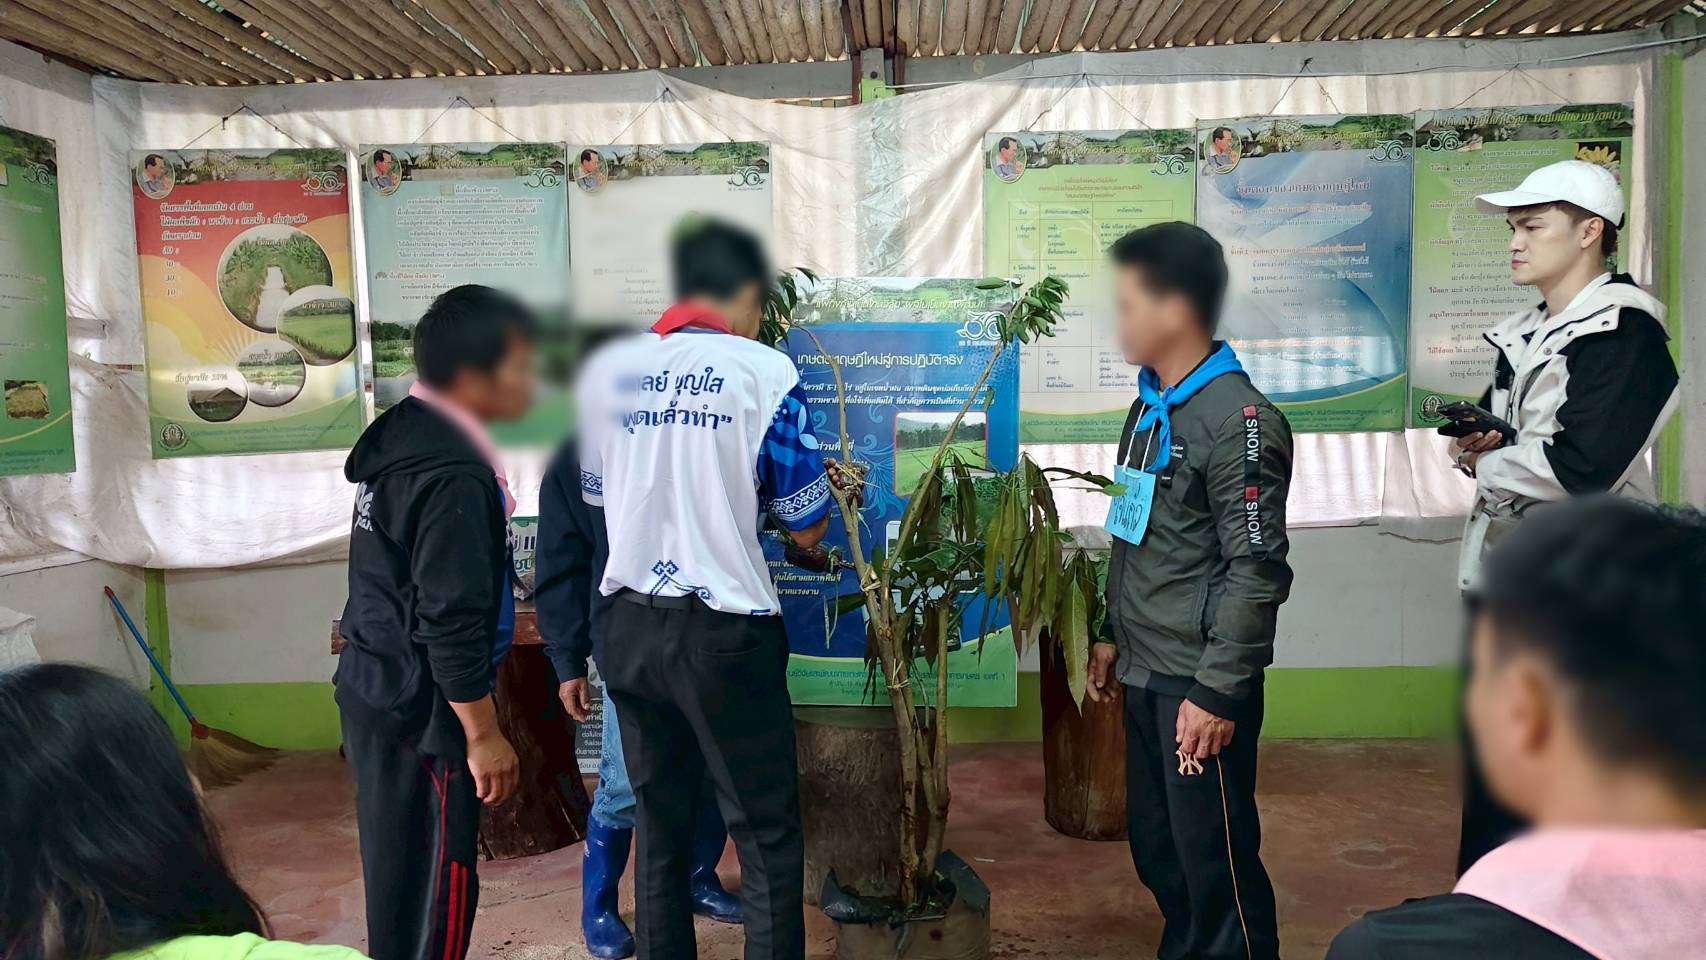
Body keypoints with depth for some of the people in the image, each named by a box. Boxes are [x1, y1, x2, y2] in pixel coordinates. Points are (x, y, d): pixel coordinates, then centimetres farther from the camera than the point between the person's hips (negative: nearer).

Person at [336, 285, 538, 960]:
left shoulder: (402, 434, 6)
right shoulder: (455, 476, -24)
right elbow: (450, 623, -24)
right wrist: (484, 734, -16)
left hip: (375, 689, 10)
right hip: (421, 709, -10)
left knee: (396, 867, 20)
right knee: (436, 881, 3)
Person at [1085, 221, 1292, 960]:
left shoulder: (1240, 421, -16)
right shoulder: (1152, 404, 12)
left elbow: (1256, 571, -18)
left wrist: (1218, 692, -19)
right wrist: (1114, 635, 20)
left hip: (1198, 684, -8)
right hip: (1146, 674, 9)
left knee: (1215, 862, 2)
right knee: (1156, 852, 18)